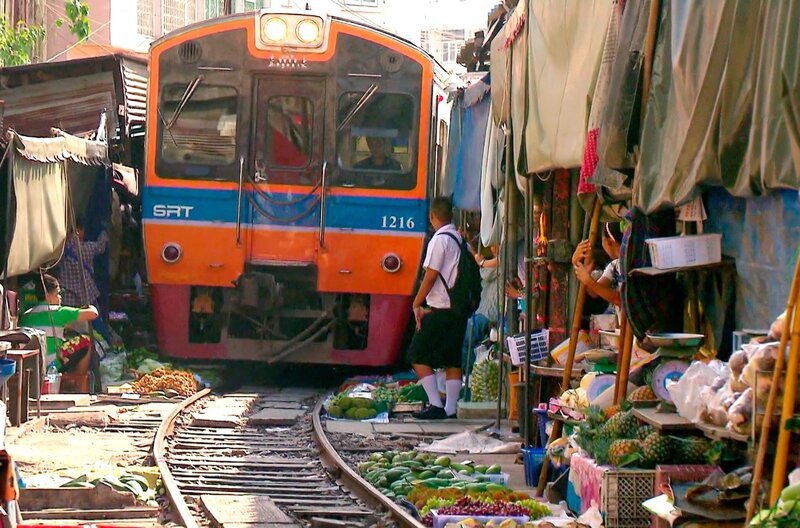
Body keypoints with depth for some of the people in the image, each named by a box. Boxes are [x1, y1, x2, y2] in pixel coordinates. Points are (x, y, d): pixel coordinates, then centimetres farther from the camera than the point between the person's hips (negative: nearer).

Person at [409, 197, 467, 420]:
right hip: (460, 309, 8)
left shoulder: (440, 240, -12)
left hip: (439, 309, -8)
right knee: (453, 360, 10)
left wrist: (417, 304, -8)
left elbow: (431, 275, -14)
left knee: (419, 356, -2)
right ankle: (450, 408, 9)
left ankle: (436, 405, -9)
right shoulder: (461, 240, 11)